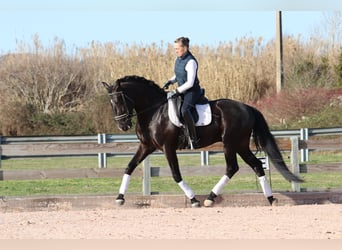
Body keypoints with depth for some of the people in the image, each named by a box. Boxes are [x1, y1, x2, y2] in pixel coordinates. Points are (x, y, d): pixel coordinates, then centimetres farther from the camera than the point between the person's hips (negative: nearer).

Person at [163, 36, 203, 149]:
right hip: (182, 91, 10)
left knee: (185, 110, -33)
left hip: (192, 91, -10)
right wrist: (170, 81, 3)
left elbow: (190, 83, -23)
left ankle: (194, 139, -31)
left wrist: (177, 91, -24)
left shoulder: (191, 62, -21)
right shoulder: (178, 59, 7)